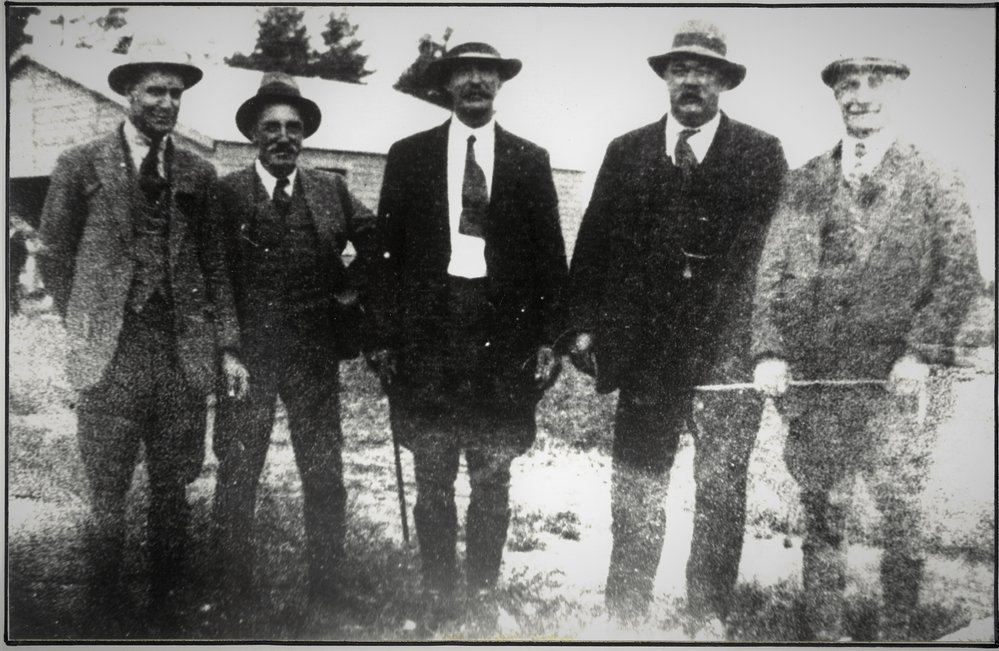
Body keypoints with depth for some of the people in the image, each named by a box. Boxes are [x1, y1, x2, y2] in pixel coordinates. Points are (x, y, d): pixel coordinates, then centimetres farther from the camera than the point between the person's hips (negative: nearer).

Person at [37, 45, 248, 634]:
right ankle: (107, 618, 20)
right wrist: (82, 326, 2)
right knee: (109, 494, 4)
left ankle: (167, 610, 24)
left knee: (173, 491, 9)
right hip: (111, 355, -2)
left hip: (184, 352, 2)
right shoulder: (81, 166, 2)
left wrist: (228, 347, 4)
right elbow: (55, 256, 7)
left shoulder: (198, 173, 10)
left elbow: (214, 264, 11)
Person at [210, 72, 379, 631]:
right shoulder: (226, 193, 0)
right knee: (237, 480, 4)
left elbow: (375, 240, 14)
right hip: (245, 351, -2)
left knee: (326, 478, 7)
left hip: (316, 353, 2)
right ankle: (237, 603, 17)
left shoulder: (332, 190, 7)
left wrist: (353, 286, 3)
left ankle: (329, 594, 21)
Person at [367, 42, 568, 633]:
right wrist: (384, 337, 1)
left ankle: (484, 600, 17)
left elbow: (550, 255, 8)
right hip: (426, 329, 0)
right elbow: (388, 251, 7)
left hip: (504, 336, 0)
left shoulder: (531, 160, 10)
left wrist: (547, 339, 0)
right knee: (433, 480, 3)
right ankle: (439, 603, 14)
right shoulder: (409, 156, 10)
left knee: (492, 480, 5)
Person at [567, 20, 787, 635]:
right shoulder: (626, 152, 10)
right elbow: (594, 244, 8)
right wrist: (585, 324, 0)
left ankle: (709, 616, 21)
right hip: (647, 346, 1)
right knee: (636, 488, 5)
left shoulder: (762, 154, 4)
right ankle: (626, 612, 16)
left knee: (721, 489, 8)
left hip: (731, 346, -1)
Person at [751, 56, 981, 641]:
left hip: (893, 379, -2)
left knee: (900, 520, 2)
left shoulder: (933, 184, 4)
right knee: (821, 516, 8)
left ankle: (897, 636, 16)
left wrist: (922, 352, -13)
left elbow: (961, 273, -2)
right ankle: (826, 635, 20)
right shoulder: (805, 182, 10)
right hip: (813, 375, 2)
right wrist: (769, 352, -5)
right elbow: (772, 272, 6)